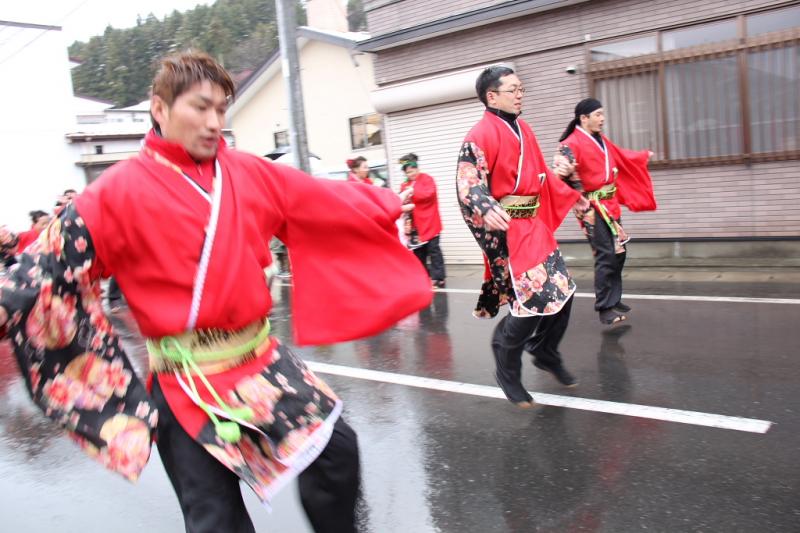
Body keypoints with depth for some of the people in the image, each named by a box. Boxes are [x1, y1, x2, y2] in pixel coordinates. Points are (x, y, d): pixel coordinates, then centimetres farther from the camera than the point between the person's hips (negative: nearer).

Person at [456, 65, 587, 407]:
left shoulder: (523, 129, 15)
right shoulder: (481, 135, -12)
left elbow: (542, 174, 26)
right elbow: (468, 181, -21)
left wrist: (572, 197, 33)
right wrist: (487, 210, -40)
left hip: (533, 225, 9)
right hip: (505, 229, -9)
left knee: (562, 290, 9)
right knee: (532, 301, -10)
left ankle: (546, 353, 32)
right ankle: (507, 372, 12)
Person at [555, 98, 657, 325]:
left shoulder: (601, 140, 15)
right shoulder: (572, 143, -14)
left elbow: (621, 157, 32)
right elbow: (563, 164, -28)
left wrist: (643, 156, 45)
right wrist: (564, 170, -49)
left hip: (609, 204, 9)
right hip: (592, 207, -9)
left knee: (619, 251, 12)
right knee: (606, 255, -10)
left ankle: (613, 299, 25)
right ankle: (604, 308, -2)